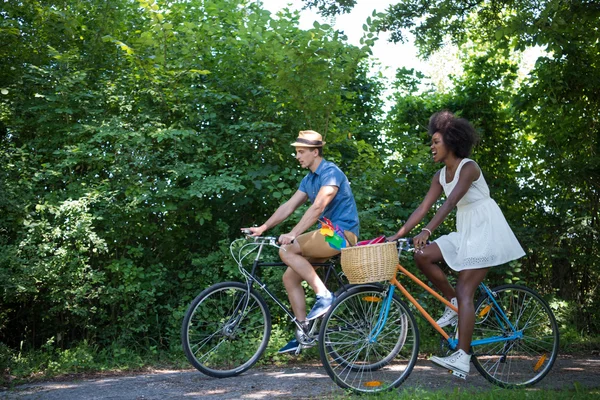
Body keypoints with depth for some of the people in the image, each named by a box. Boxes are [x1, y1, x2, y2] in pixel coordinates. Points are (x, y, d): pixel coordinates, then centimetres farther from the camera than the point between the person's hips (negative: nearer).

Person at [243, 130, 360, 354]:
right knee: (290, 277, 1)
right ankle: (304, 332, 7)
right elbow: (288, 206, 13)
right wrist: (262, 228, 5)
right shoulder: (309, 179, 16)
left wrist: (293, 234, -30)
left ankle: (324, 295, -18)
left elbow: (317, 207, -24)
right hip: (328, 233, 9)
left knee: (287, 250, -23)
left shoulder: (331, 172, -13)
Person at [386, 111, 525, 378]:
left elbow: (450, 202, -30)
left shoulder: (468, 168, -16)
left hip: (485, 231, -8)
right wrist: (397, 235, -4)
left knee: (464, 291, -14)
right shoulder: (441, 176, 8)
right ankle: (452, 303, 5)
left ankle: (462, 358, -14)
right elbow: (423, 208, 4)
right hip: (464, 233, 8)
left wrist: (427, 231, -40)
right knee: (422, 255, -11)